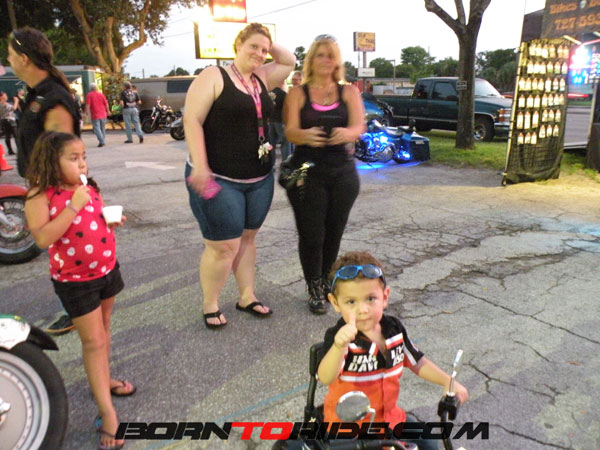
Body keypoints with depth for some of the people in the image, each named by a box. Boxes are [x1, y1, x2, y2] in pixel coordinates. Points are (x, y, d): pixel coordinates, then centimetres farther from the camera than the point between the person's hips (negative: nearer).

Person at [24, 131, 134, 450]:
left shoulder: (88, 188, 1)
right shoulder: (40, 195, -17)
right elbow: (42, 238, -28)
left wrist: (113, 220, -5)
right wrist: (73, 207, -30)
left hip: (106, 269, 6)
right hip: (74, 280, -6)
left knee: (103, 330, 21)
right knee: (93, 342, 0)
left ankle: (102, 380, 43)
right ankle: (107, 413, 10)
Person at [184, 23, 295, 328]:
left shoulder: (262, 78, 13)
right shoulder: (213, 77, -7)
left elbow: (290, 61, 28)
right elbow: (192, 120, -14)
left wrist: (269, 45, 12)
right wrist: (199, 166, -22)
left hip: (260, 179, 7)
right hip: (219, 179, -6)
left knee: (247, 238, 15)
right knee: (224, 246, -4)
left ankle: (247, 297, 28)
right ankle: (210, 305, 17)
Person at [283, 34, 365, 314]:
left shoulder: (349, 92, 7)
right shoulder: (298, 93, 3)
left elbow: (359, 127, -9)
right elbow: (290, 132, -11)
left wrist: (347, 133, -34)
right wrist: (306, 136, -35)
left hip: (343, 172, 2)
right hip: (307, 173, -2)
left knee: (334, 233, 8)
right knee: (311, 235, -1)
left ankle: (326, 281, 32)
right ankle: (314, 289, 20)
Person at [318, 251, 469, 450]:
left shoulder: (394, 328, -7)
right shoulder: (338, 337, -24)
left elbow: (416, 361, 9)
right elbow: (325, 378, -41)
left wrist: (448, 381, 1)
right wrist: (339, 346, -57)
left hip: (389, 416, 5)